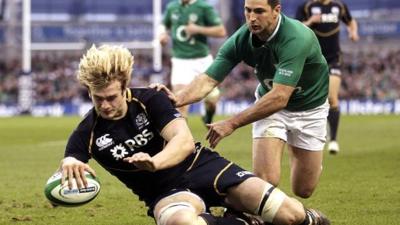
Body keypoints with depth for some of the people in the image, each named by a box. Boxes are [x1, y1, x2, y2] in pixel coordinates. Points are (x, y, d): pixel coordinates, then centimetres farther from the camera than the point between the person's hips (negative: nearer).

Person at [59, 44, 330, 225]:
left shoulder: (150, 100, -11)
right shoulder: (88, 134, -9)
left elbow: (184, 140, -23)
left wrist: (155, 162, -46)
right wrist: (69, 167, -47)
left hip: (201, 166, 0)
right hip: (166, 192, 0)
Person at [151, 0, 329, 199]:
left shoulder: (296, 38, -36)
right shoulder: (241, 39, -21)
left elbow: (279, 98, -42)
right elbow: (208, 80, -24)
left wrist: (232, 124, -44)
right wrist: (177, 99, -44)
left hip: (309, 108, -2)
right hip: (269, 107, 2)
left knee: (303, 190, 6)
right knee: (265, 181, -18)